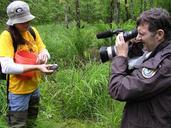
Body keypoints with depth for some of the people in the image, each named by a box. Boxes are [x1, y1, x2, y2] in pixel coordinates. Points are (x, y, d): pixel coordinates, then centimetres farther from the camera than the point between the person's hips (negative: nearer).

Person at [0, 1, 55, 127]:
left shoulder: (32, 31, 0)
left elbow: (44, 50, 7)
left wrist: (43, 55, -18)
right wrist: (36, 67, -37)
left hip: (34, 87, 7)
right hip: (18, 90, -6)